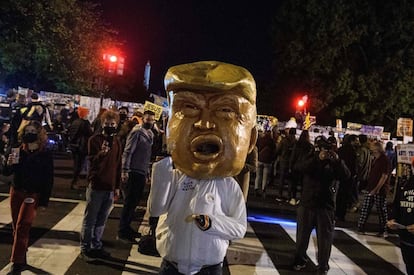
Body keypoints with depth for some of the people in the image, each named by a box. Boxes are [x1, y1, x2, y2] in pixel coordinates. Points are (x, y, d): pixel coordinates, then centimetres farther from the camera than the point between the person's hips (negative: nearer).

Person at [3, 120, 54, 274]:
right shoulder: (18, 151, 0)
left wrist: (44, 201, -8)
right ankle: (21, 258, 27)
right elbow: (6, 172, 4)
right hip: (16, 192, 4)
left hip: (32, 195, -4)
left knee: (22, 227, -10)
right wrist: (10, 164, -19)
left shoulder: (46, 155, -8)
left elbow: (48, 180, -6)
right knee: (16, 226, 11)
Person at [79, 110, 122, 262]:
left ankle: (96, 246, 24)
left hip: (110, 187, 5)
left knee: (101, 220, 12)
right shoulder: (95, 139, -6)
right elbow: (93, 161, -16)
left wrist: (117, 186, 14)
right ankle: (84, 249, 12)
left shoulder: (117, 142, 10)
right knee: (90, 220, 3)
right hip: (96, 186, -5)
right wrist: (101, 153, -37)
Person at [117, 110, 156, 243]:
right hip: (133, 172, -8)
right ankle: (122, 233, 6)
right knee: (129, 203, -3)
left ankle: (126, 227, 24)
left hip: (142, 174, 8)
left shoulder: (150, 135, 14)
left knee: (134, 202, 13)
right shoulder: (137, 132, -10)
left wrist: (146, 173, 18)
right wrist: (125, 171, -20)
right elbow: (127, 151, -14)